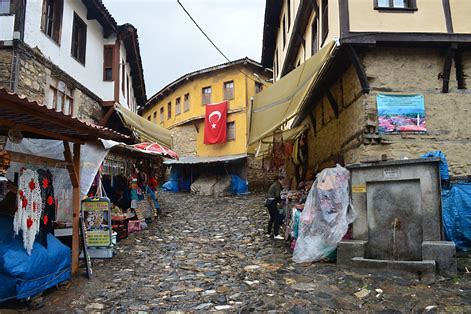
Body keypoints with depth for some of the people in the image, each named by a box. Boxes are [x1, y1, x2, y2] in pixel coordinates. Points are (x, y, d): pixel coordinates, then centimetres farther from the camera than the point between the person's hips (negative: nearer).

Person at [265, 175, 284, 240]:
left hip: (268, 202, 9)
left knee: (272, 217, 18)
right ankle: (276, 234, -8)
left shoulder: (273, 185, 18)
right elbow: (277, 195, -17)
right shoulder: (277, 185, -8)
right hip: (272, 202, -9)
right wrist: (280, 200, 1)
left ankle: (269, 233, 22)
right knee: (277, 218, -6)